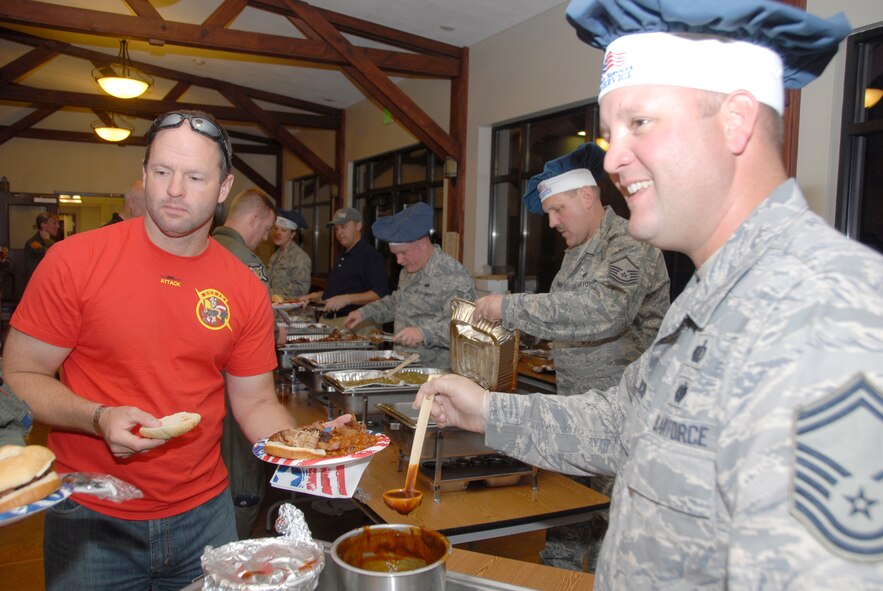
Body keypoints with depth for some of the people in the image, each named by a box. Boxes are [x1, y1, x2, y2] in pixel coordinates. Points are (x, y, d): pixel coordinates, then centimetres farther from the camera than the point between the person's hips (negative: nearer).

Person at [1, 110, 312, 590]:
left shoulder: (246, 291, -4)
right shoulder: (74, 261, -11)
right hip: (91, 519, -2)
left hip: (204, 514, 3)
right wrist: (99, 419, -23)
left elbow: (255, 403, 3)